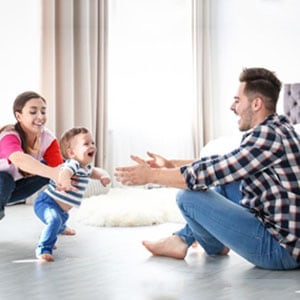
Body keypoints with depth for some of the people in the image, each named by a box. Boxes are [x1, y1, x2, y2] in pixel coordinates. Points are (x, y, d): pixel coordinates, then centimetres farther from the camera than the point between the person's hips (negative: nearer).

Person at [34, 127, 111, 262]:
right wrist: (64, 182, -73)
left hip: (61, 209, 10)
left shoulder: (86, 167, 5)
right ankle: (43, 249, -24)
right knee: (55, 220, -36)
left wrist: (103, 175, 4)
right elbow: (64, 172, -49)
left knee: (62, 221, 33)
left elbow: (94, 171, 27)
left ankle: (47, 240, 62)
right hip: (46, 202, -10)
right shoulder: (73, 164, -27)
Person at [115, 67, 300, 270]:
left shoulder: (269, 135, -20)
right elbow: (219, 167, 19)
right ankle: (183, 239, 21)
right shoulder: (276, 128, 11)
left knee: (188, 196, -10)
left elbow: (209, 174, -19)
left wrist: (150, 175, -8)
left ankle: (217, 247, 18)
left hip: (281, 248, -10)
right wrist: (170, 164, 18)